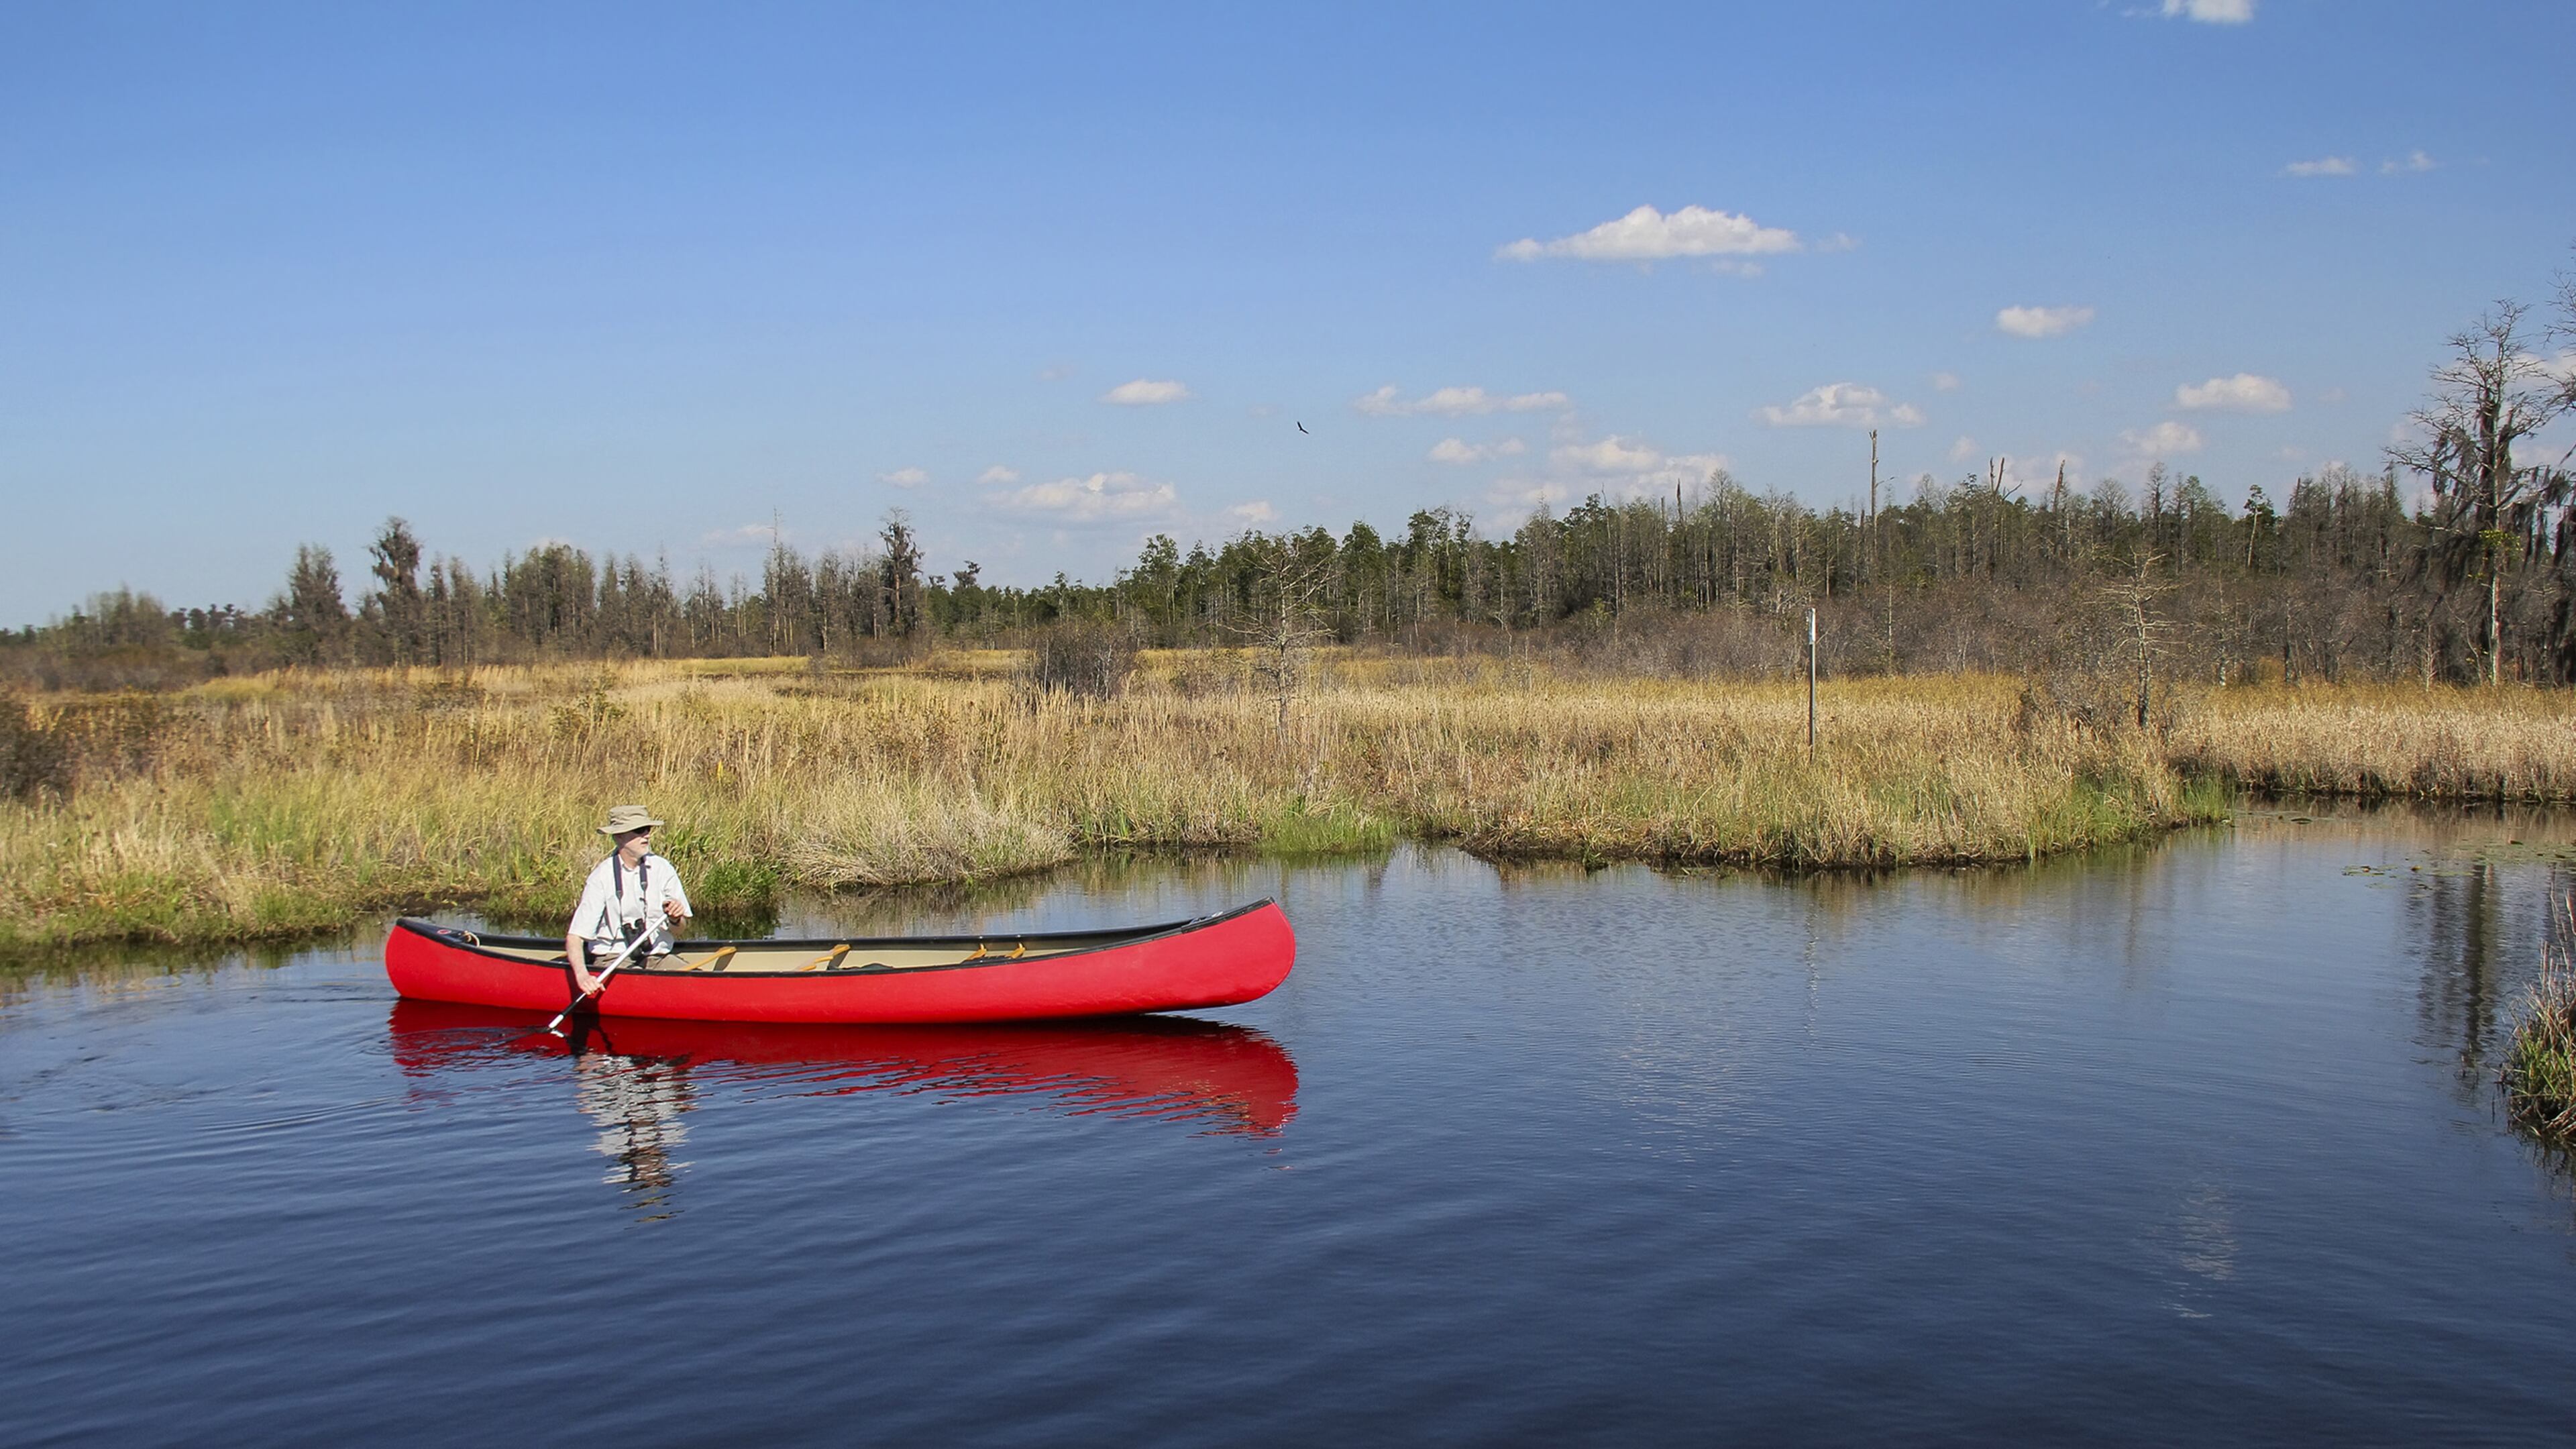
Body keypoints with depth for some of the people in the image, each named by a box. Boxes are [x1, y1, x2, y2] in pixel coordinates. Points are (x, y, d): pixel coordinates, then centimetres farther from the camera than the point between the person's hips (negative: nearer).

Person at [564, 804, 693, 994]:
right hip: (612, 958, -4)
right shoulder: (602, 877, -10)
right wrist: (582, 975, -32)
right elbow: (575, 936, -15)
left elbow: (679, 929, 8)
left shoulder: (661, 868, 1)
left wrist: (675, 918, -16)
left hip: (658, 955, 4)